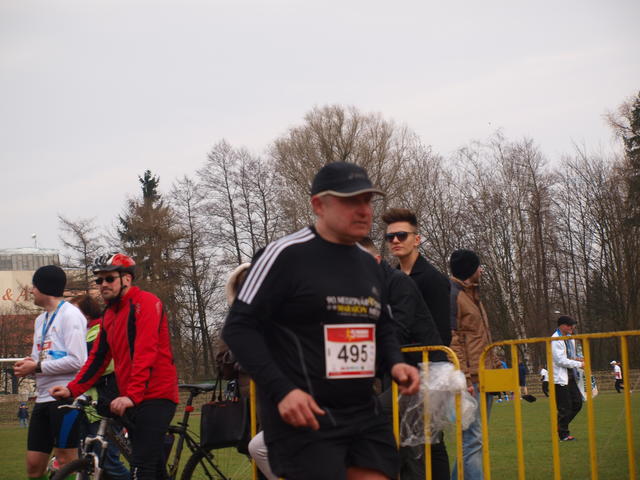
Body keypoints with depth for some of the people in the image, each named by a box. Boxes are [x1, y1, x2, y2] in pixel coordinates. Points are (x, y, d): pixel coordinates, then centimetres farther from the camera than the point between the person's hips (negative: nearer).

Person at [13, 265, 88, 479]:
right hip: (44, 397, 9)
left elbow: (77, 361, -16)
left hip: (66, 397, -9)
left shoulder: (70, 315, -7)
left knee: (66, 461, -6)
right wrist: (27, 366, 0)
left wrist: (37, 367, -11)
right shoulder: (41, 319, 20)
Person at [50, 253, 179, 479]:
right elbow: (98, 358, 15)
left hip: (155, 396, -9)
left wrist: (131, 395, -29)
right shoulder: (109, 315, 17)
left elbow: (145, 353, -20)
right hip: (132, 399, 9)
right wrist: (72, 389, 1)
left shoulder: (145, 302, -9)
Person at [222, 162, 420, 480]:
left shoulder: (369, 265, 15)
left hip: (365, 416, 7)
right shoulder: (285, 255, -8)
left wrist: (394, 363, 6)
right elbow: (239, 328, -10)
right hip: (304, 418, -7)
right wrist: (281, 390, -20)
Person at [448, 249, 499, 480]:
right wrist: (463, 377, -21)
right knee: (473, 439, -13)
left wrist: (495, 364, 19)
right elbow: (451, 339, -15)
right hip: (470, 380, -10)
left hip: (484, 378, 10)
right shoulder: (452, 294, -8)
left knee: (474, 438, 12)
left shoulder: (473, 294, 23)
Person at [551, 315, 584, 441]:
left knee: (577, 403, 9)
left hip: (570, 376, 9)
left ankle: (561, 426, 23)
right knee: (564, 408, -3)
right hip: (560, 378, -9)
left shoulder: (570, 338, 13)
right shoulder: (556, 340, -16)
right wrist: (579, 364, -17)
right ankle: (563, 434, 8)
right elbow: (561, 360, -20)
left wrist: (576, 359, 4)